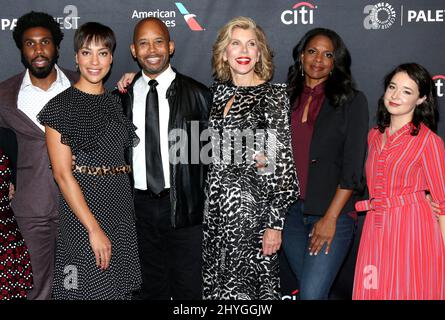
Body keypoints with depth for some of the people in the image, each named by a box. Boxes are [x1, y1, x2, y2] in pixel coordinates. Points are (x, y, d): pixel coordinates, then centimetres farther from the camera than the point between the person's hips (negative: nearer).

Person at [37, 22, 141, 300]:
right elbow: (62, 174, -14)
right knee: (89, 288, 2)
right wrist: (93, 229, -17)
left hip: (121, 207, 6)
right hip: (83, 207, -6)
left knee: (120, 288, 12)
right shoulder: (61, 105, -8)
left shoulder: (115, 102, 11)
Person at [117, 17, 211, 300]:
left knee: (188, 288, 7)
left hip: (184, 206, -3)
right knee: (151, 288, 16)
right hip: (140, 206, 3)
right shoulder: (124, 95, 6)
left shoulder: (197, 94, -2)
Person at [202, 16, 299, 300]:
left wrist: (276, 223, -14)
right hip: (213, 207, 6)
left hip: (252, 208, -5)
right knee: (215, 283, 12)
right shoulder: (218, 91, 8)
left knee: (240, 288, 1)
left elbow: (282, 162, -10)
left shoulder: (273, 95, -8)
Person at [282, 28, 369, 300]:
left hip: (333, 213, -4)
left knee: (311, 294, -11)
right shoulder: (289, 99, 10)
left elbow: (353, 167, -8)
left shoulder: (352, 101, -2)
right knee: (308, 287, 11)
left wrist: (331, 218, -12)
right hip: (291, 210, 4)